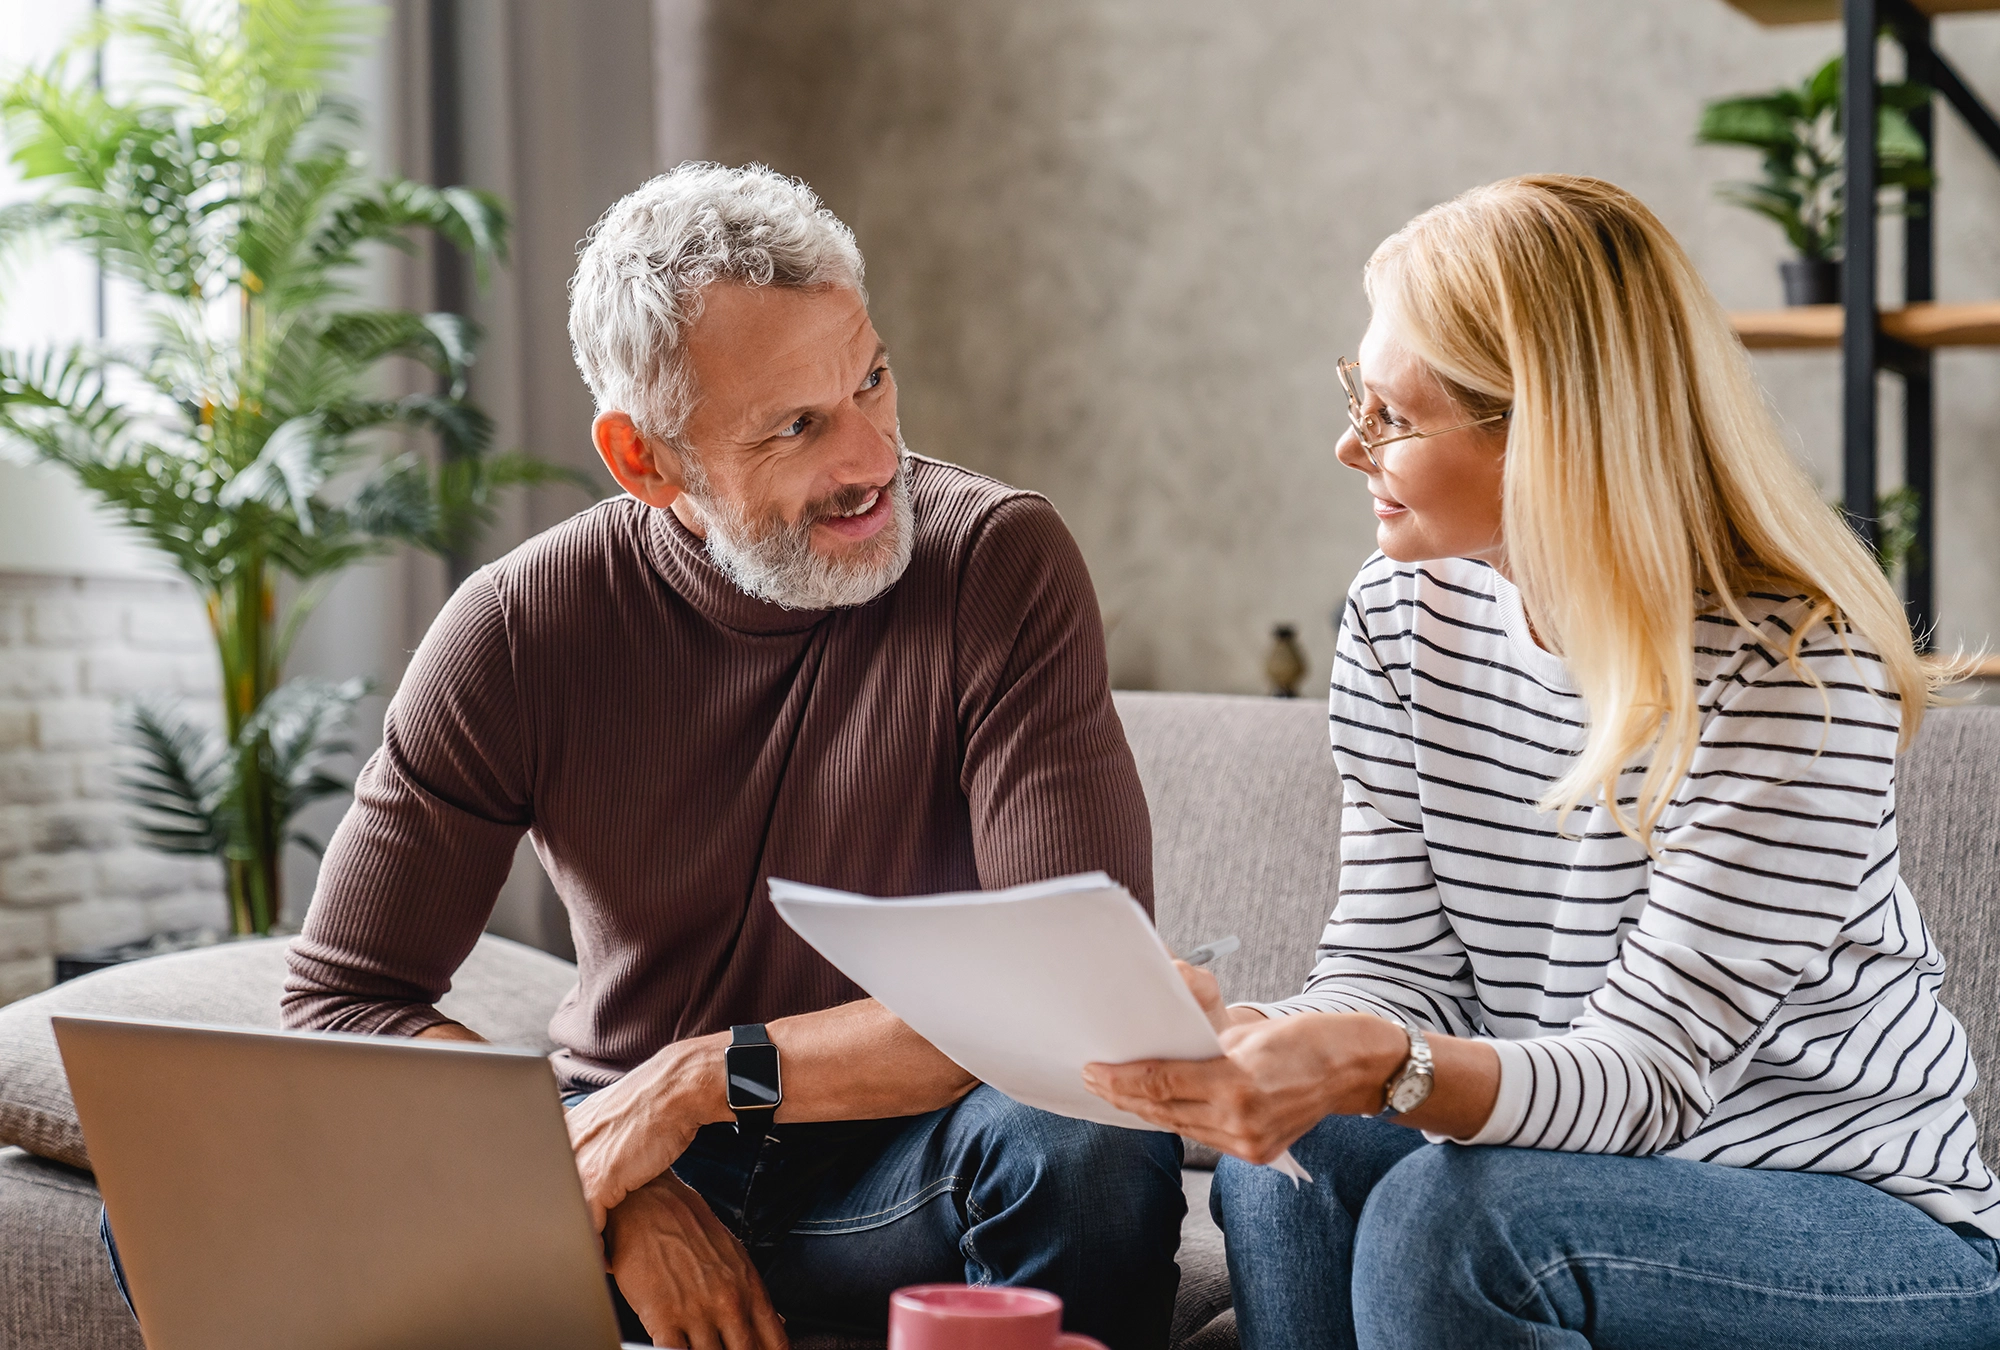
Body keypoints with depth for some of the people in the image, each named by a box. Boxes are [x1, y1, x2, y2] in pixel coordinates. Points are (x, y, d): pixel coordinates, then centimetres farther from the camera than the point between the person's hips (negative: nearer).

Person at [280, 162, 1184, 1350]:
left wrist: (704, 1077, -20)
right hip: (628, 1162, 2)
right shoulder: (518, 631, -8)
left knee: (1093, 1150, -36)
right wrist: (614, 1193, -19)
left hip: (894, 1167, -1)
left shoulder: (999, 561, -14)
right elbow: (341, 1001, -5)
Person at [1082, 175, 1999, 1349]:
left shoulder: (1797, 676, -22)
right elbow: (1395, 968, -3)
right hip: (1562, 1169, 5)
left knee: (1449, 1209, -30)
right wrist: (1246, 1039, -26)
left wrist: (1383, 1069, -43)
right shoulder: (1403, 622, -1)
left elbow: (1647, 1070, -24)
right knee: (1290, 1159, -23)